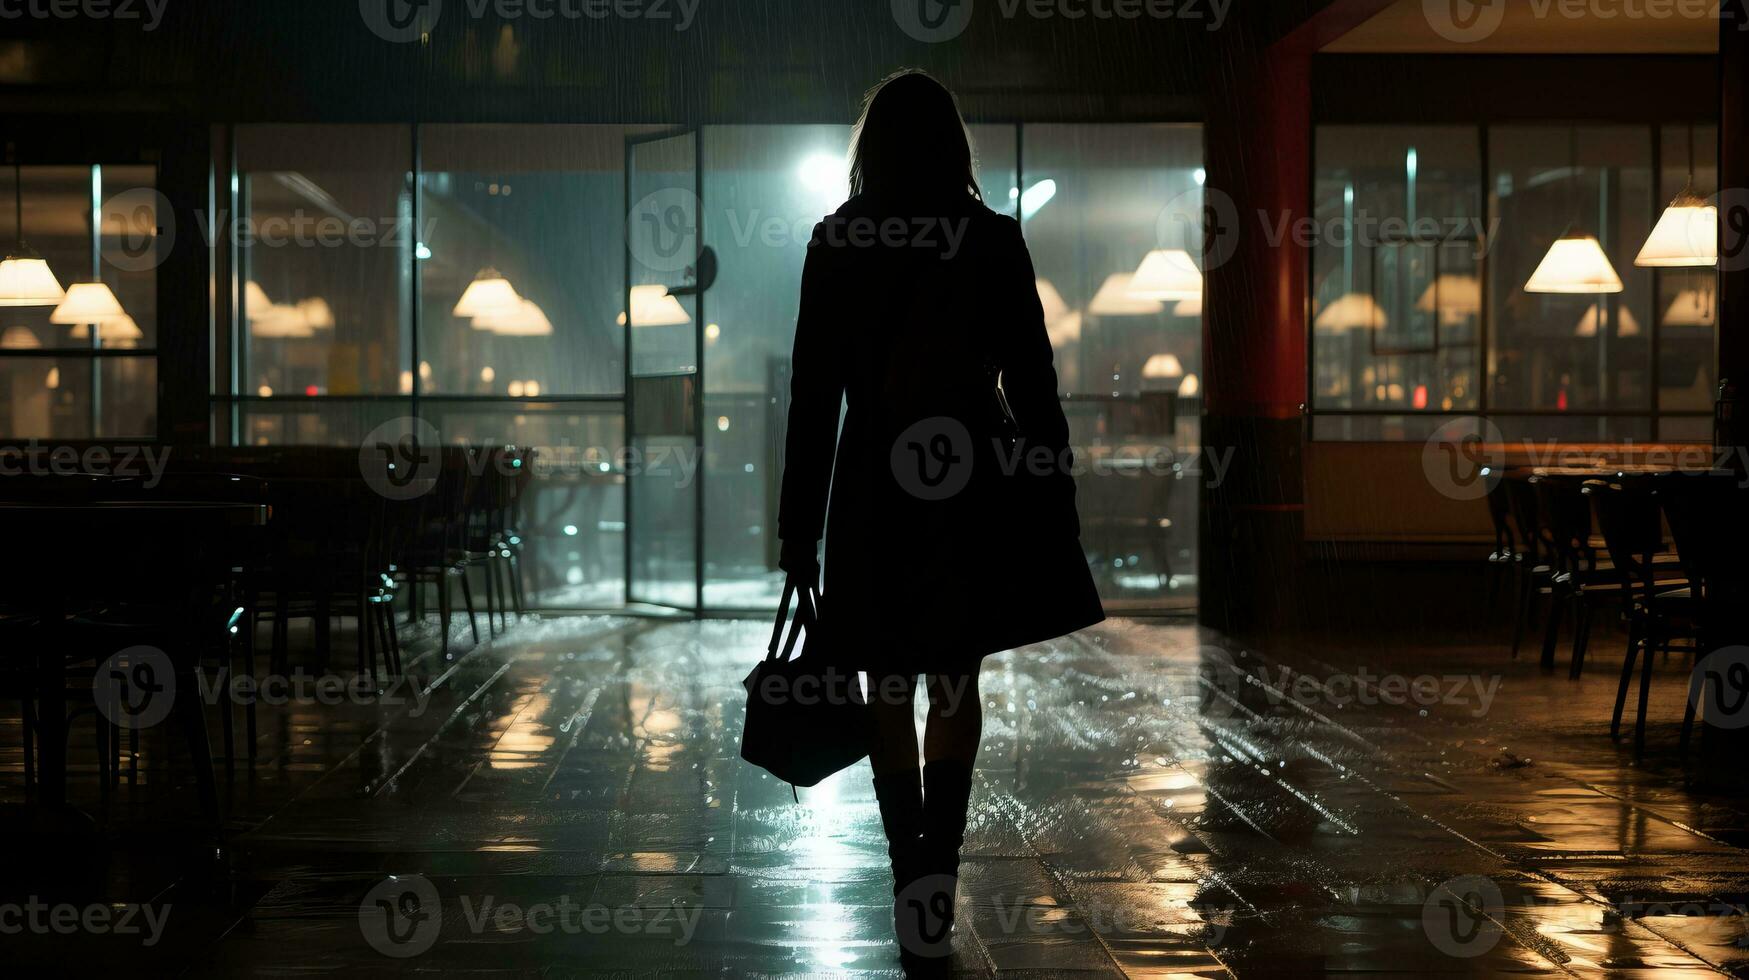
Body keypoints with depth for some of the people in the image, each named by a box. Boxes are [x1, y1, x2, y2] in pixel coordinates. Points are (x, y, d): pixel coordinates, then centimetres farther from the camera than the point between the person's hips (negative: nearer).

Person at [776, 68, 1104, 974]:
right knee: (955, 689, 10)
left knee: (889, 697, 11)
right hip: (974, 489, 0)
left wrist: (800, 528, 2)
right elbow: (1032, 381, -2)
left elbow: (812, 396, -3)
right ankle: (933, 884, -4)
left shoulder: (835, 244, -3)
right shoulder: (993, 240, -3)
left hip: (875, 492, 0)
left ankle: (914, 892, 11)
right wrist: (1055, 495, 7)